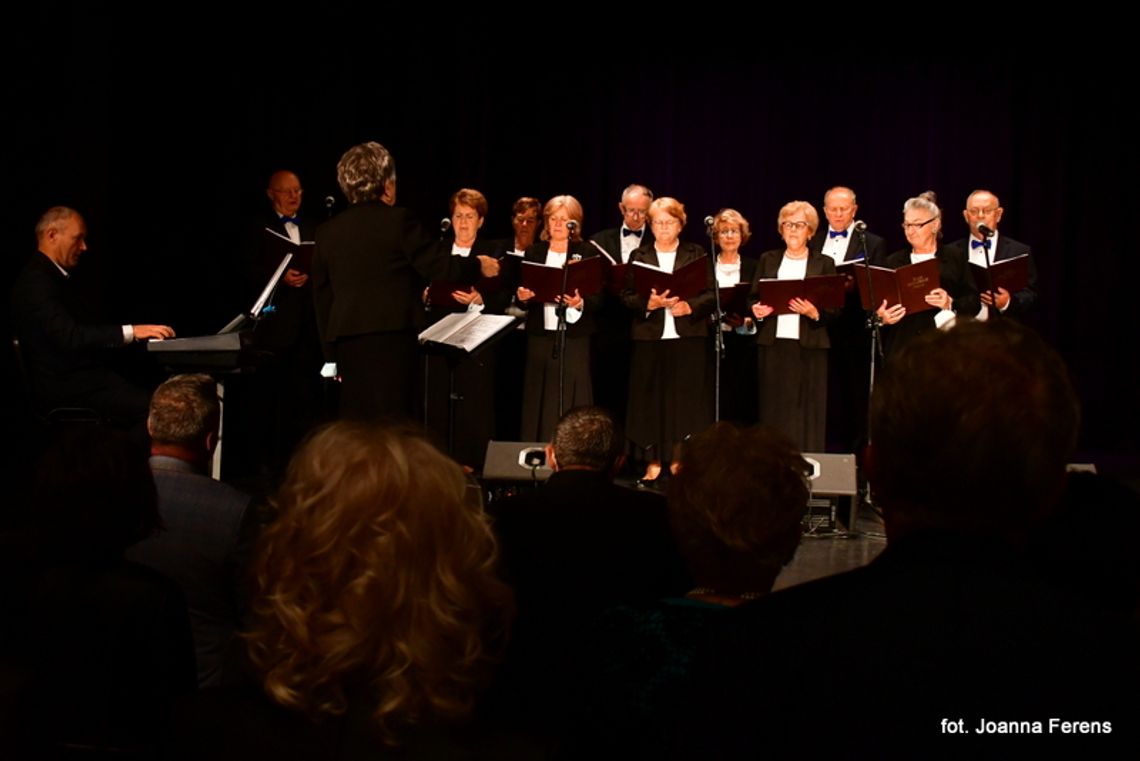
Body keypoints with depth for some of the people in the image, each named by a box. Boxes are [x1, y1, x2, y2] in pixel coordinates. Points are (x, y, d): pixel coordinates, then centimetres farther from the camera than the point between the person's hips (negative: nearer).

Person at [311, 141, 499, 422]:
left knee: (355, 421, 8)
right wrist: (477, 265, 14)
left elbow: (322, 297, 13)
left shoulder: (327, 231, 11)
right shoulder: (396, 220, -5)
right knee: (392, 422, -5)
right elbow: (440, 267, -4)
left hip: (345, 340, 5)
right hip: (390, 336, -5)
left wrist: (332, 352, 19)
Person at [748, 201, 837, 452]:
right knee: (773, 411, 2)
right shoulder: (768, 260, 14)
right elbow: (754, 298, 12)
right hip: (773, 345, 2)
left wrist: (814, 313, -18)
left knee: (806, 411, -2)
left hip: (809, 346, -2)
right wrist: (757, 310, -10)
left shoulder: (824, 263, 7)